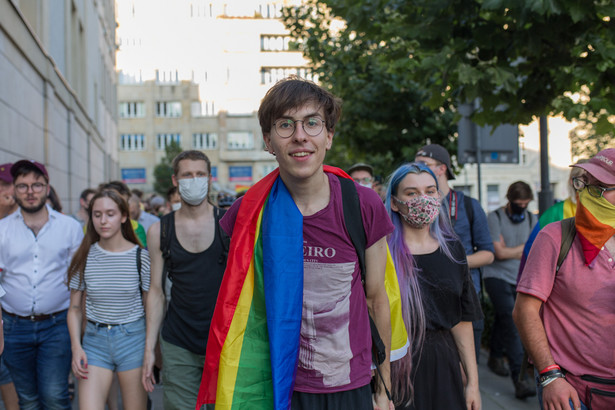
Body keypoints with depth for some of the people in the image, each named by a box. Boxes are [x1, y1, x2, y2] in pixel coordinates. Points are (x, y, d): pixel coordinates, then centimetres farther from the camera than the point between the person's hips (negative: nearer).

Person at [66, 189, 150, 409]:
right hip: (94, 341, 2)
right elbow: (74, 309, 6)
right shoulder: (84, 257, 1)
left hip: (133, 339, -1)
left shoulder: (140, 257, -4)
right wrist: (76, 347, -7)